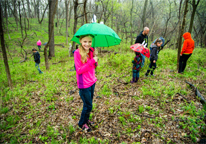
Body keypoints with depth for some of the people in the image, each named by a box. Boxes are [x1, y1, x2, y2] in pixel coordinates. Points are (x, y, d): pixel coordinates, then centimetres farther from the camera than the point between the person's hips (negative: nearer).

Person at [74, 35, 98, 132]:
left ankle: (86, 119, 44)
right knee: (88, 106, 6)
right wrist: (92, 61, -24)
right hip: (84, 84, -6)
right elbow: (79, 70, -20)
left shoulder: (91, 51, 1)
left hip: (92, 82, 6)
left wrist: (95, 62, -11)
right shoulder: (77, 53, -17)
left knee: (89, 104, 20)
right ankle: (82, 123, 31)